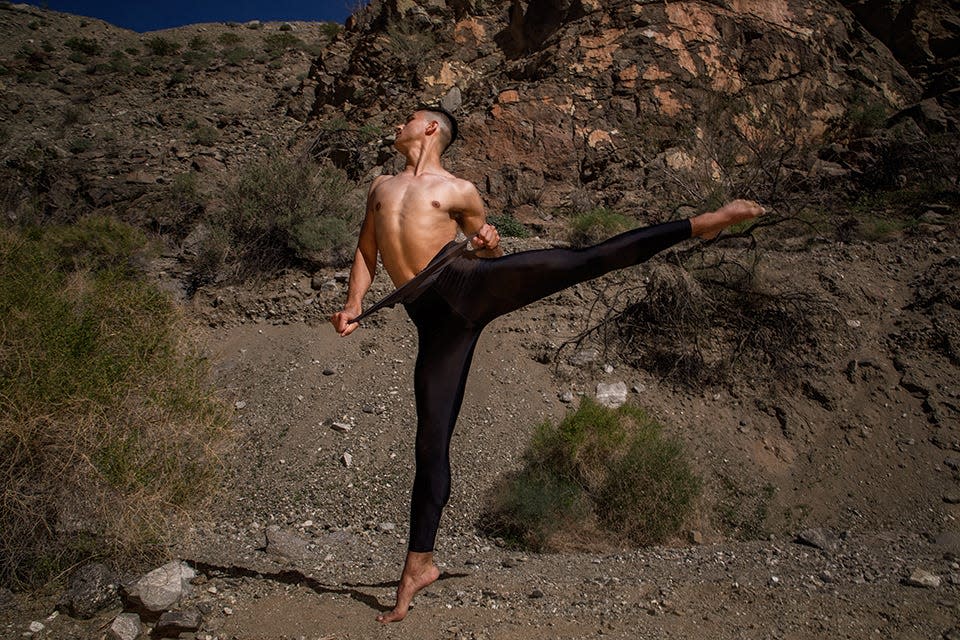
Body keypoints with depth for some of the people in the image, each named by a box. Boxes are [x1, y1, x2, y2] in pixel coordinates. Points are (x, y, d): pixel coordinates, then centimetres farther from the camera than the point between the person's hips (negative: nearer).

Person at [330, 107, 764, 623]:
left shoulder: (460, 191, 14)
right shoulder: (380, 187, 26)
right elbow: (366, 250, 25)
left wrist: (489, 245, -6)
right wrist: (353, 305, 10)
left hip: (469, 284, -2)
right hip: (434, 318, 2)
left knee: (582, 261, -19)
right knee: (432, 440, 0)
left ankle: (702, 223, -11)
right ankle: (419, 564, 8)